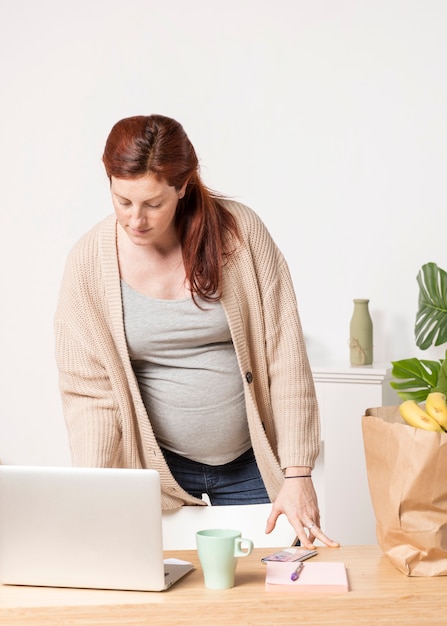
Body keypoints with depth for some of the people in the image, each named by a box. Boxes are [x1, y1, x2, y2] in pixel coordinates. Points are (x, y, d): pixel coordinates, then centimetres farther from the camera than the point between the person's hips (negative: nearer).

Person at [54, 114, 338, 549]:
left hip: (251, 464, 0)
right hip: (154, 467, 0)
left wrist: (297, 474, -13)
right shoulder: (89, 260, -9)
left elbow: (286, 356, -10)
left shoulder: (240, 231, -11)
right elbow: (88, 390, -7)